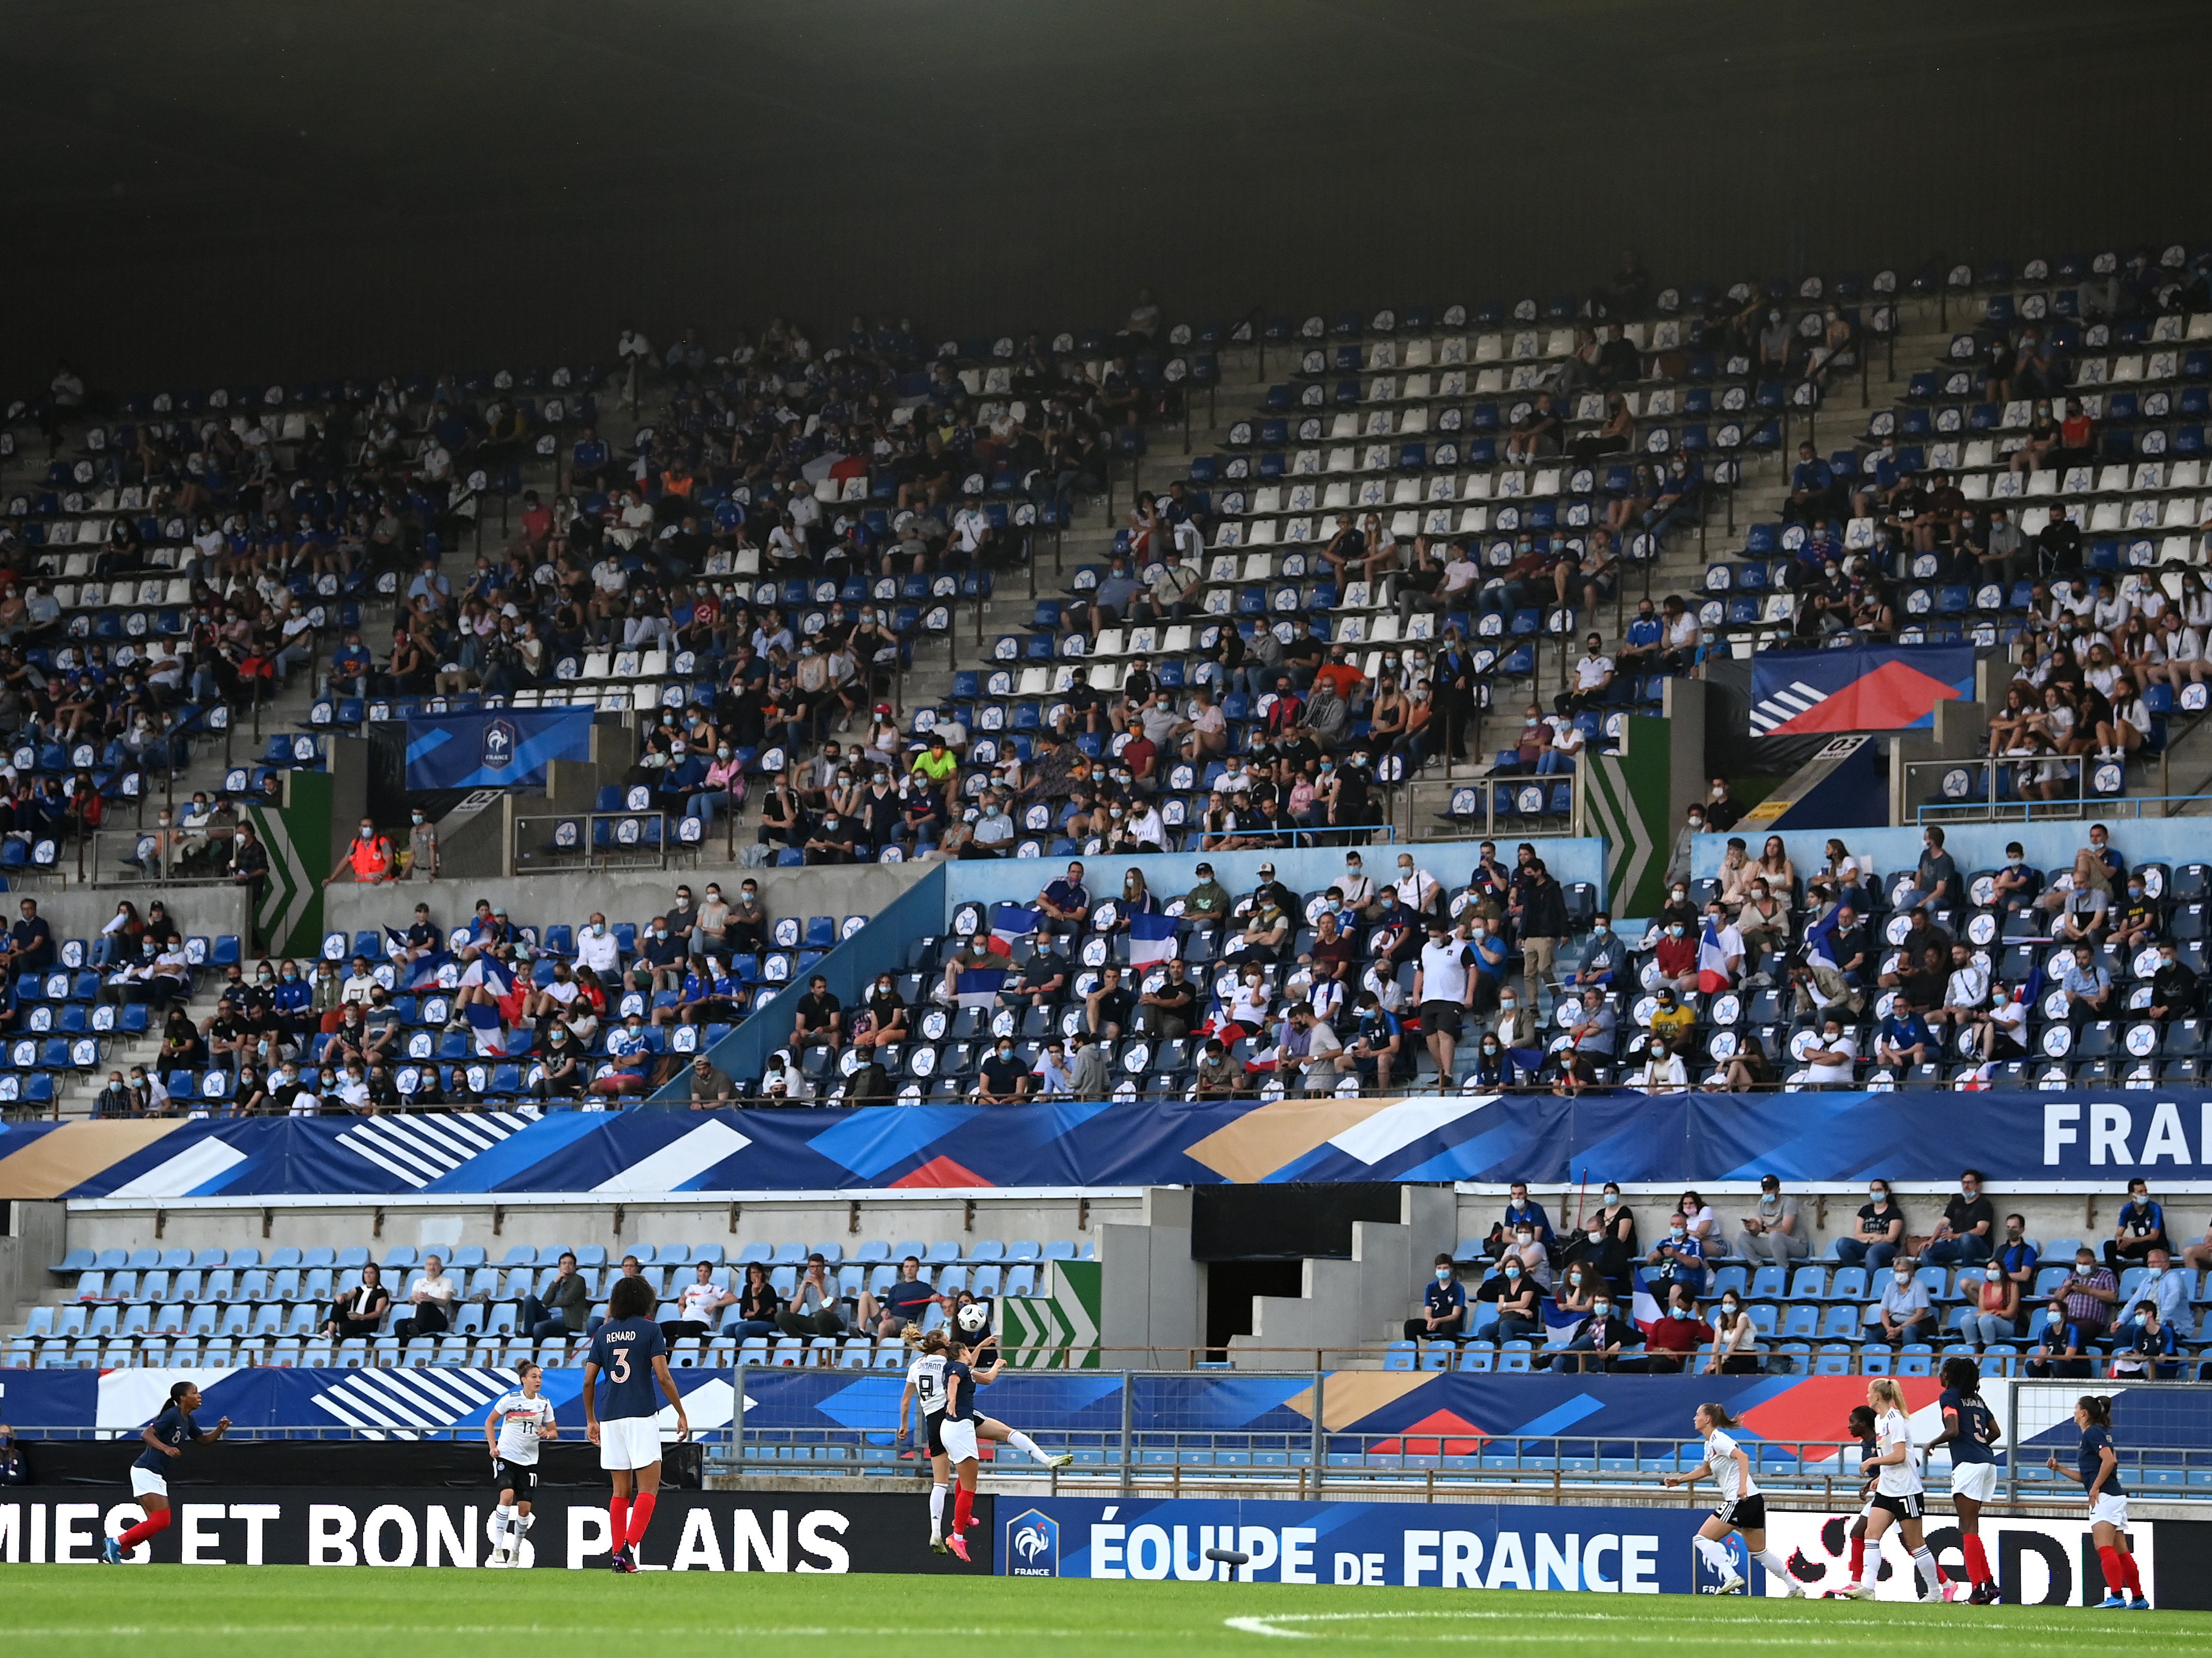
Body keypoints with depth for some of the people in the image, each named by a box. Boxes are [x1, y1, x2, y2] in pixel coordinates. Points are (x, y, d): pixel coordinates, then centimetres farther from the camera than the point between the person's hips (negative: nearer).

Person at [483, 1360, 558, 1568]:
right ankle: (498, 1548, -21)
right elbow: (490, 1421, 5)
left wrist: (547, 1433, -11)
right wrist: (492, 1447, -5)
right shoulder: (510, 1399, -7)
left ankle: (515, 1551, 19)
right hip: (505, 1457, -4)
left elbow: (554, 1432, 12)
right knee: (507, 1495, -26)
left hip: (529, 1461, 4)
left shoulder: (544, 1403, 3)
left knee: (524, 1508, -1)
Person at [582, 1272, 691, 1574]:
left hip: (610, 1416, 5)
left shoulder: (604, 1332, 11)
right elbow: (663, 1377, -8)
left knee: (621, 1491, 11)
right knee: (648, 1489, -3)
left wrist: (591, 1420, 20)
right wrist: (682, 1414, -1)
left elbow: (588, 1381, 10)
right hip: (642, 1415, -5)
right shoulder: (650, 1329, -2)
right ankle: (628, 1547, -20)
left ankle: (617, 1554, 6)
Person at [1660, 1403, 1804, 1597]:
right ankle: (1795, 1588, 19)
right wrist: (1680, 1480, 30)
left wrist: (1742, 1486, -35)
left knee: (1703, 1538, -6)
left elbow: (1743, 1457, -26)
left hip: (1741, 1500, -10)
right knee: (1759, 1552, 17)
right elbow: (1705, 1469, 35)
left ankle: (1732, 1577, -17)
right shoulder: (1710, 1444, 18)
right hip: (1754, 1501, 10)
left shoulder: (1718, 1439, -11)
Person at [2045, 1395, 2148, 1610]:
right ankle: (2138, 1598, 16)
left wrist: (2095, 1488, -17)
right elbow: (2084, 1476, 27)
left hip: (2106, 1496, -10)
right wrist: (2058, 1468, 22)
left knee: (2104, 1547, -17)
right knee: (2121, 1552, 12)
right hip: (2117, 1497, 10)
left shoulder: (2093, 1433, -6)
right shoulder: (2097, 1433, 24)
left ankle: (2116, 1596, -26)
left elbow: (2109, 1460, -22)